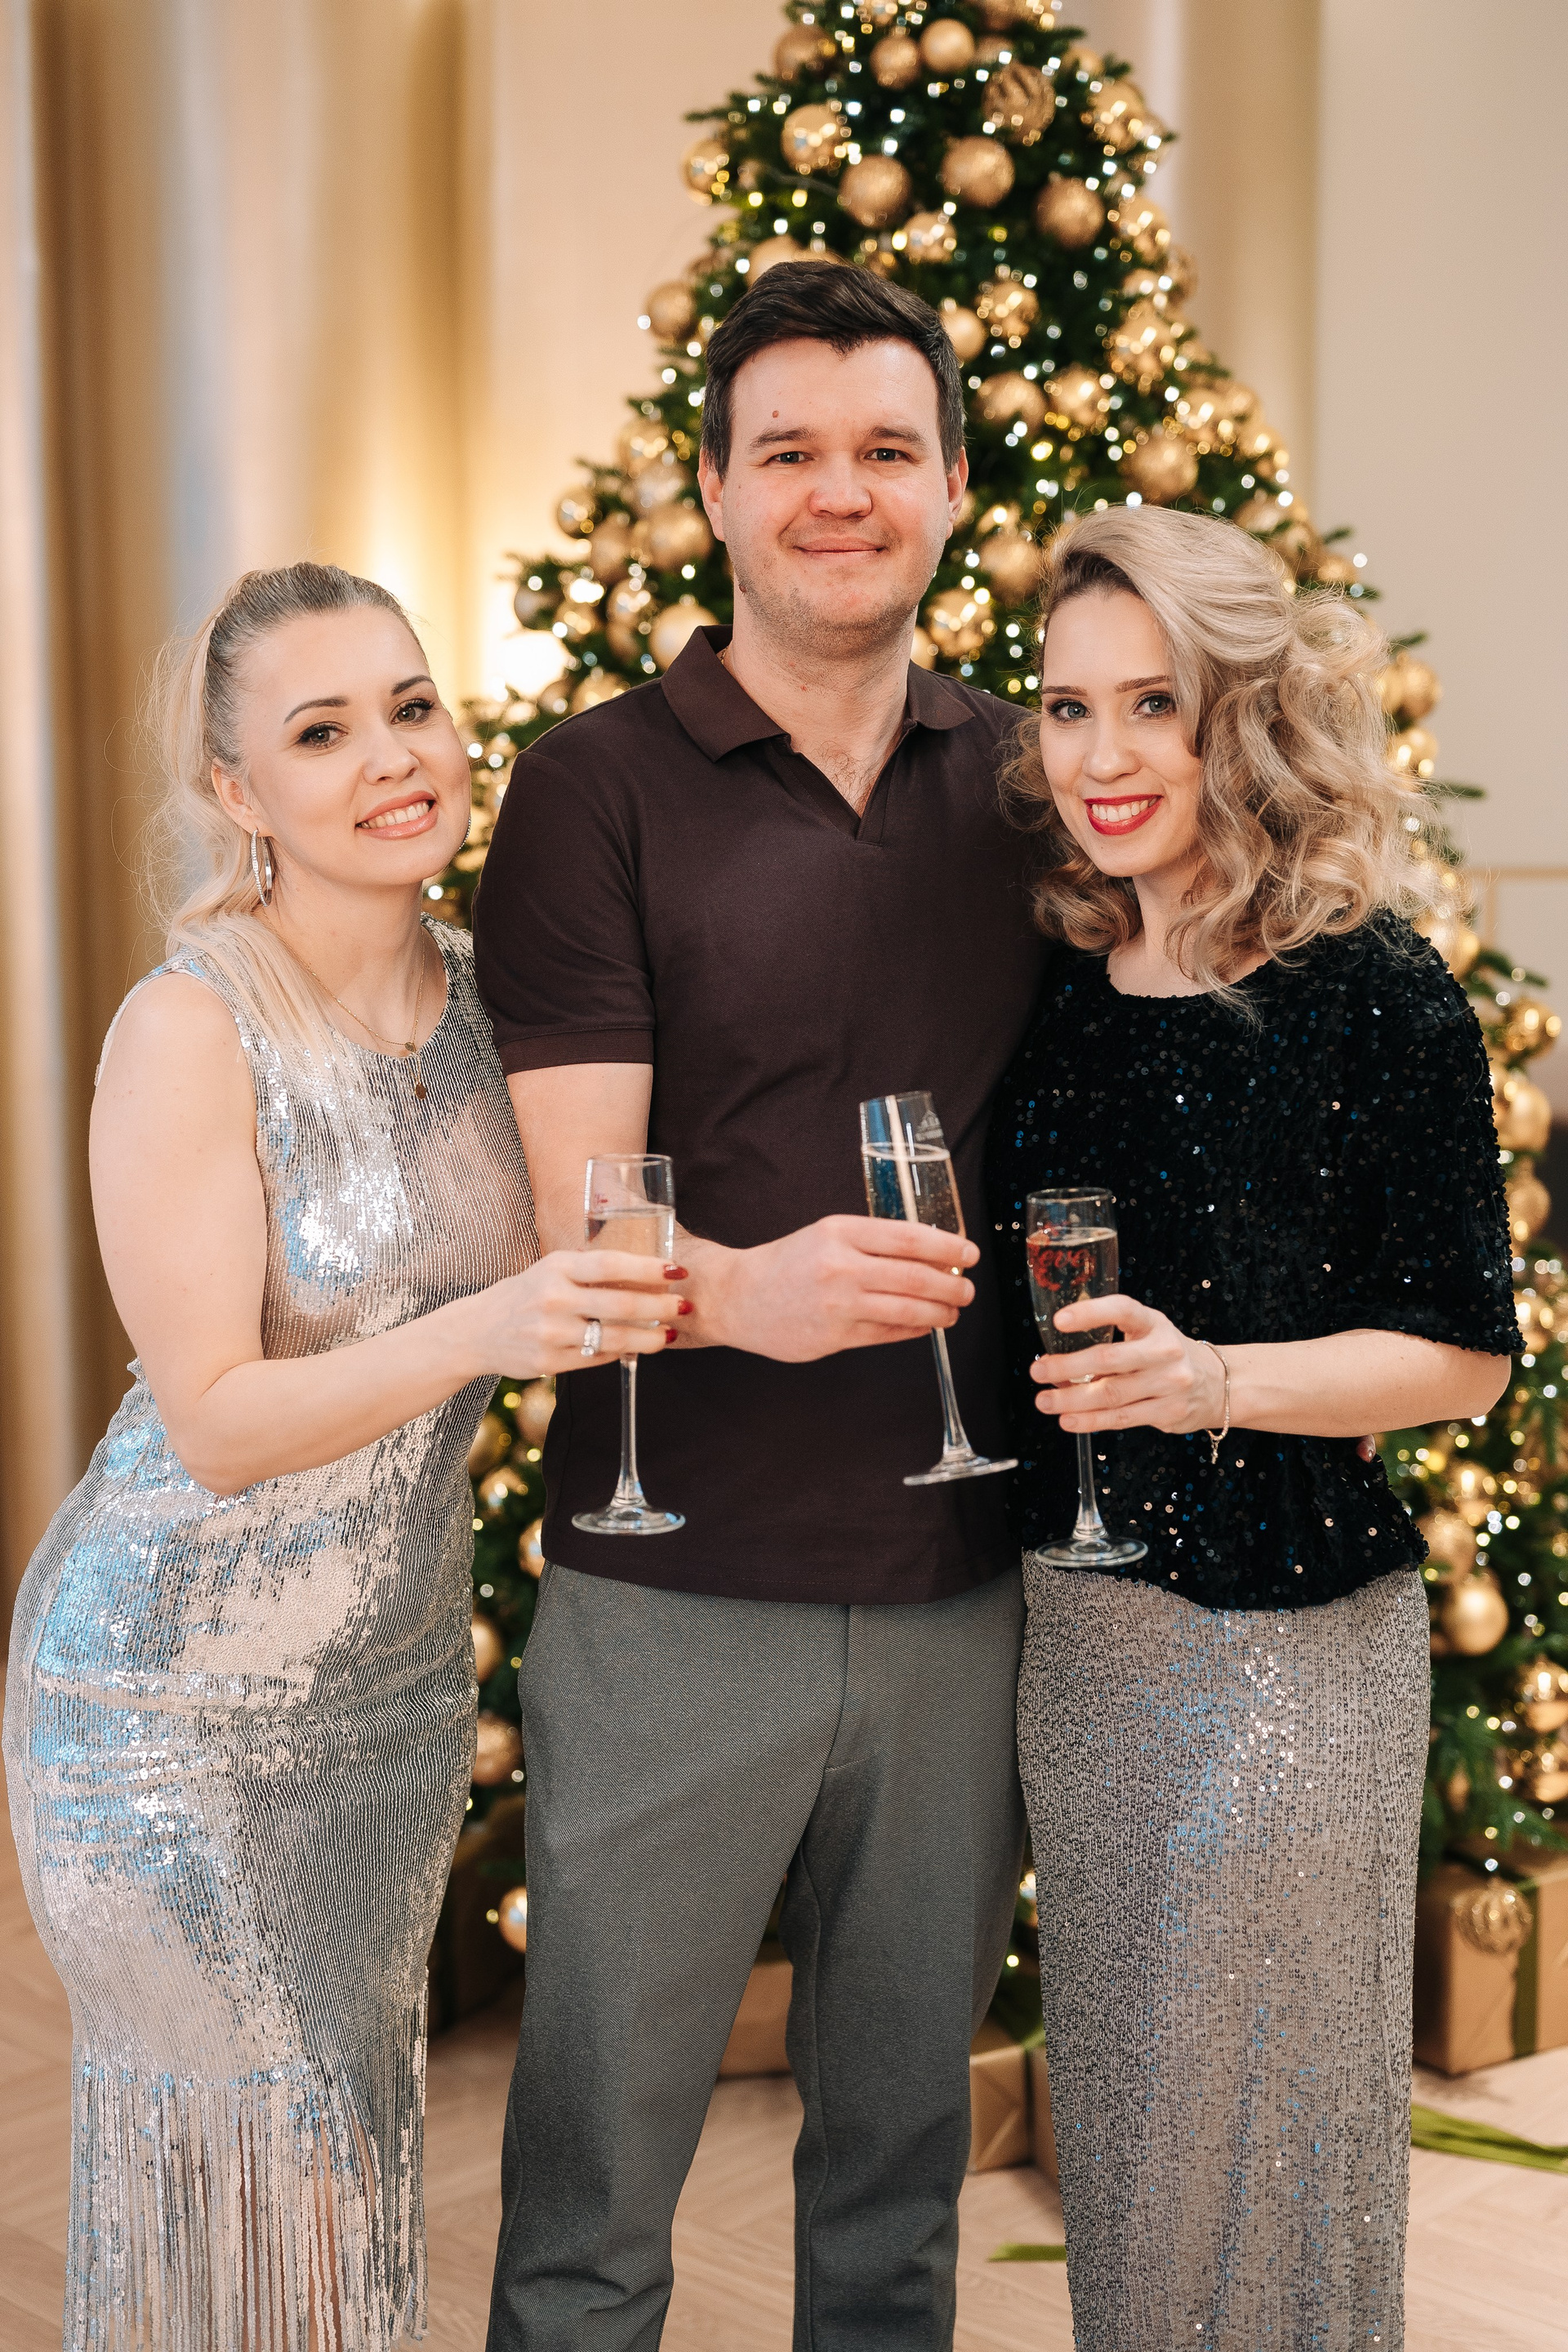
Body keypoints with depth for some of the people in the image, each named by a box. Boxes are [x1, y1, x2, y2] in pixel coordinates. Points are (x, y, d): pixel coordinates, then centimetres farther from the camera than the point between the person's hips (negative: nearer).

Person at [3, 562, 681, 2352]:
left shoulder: (483, 995, -1)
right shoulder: (194, 1027, -18)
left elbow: (541, 1293, 12)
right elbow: (219, 1423, -21)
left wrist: (614, 1299, -7)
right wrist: (481, 1329, -33)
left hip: (403, 1676, 6)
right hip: (181, 1703, -5)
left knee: (365, 2140, 19)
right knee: (244, 2178, 7)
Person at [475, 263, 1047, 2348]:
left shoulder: (1025, 780, 7)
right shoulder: (595, 790, -5)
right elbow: (577, 1212, -12)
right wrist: (741, 1288, -33)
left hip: (969, 1588, 4)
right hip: (675, 1594, -3)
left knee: (900, 2164, 20)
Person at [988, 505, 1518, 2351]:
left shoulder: (1378, 997, -12)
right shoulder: (1063, 997, 5)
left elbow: (1465, 1352, -10)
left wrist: (1212, 1380, -23)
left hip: (1293, 1638, -5)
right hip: (1070, 1621, 6)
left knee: (1261, 2117, 8)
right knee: (1110, 2108, 19)